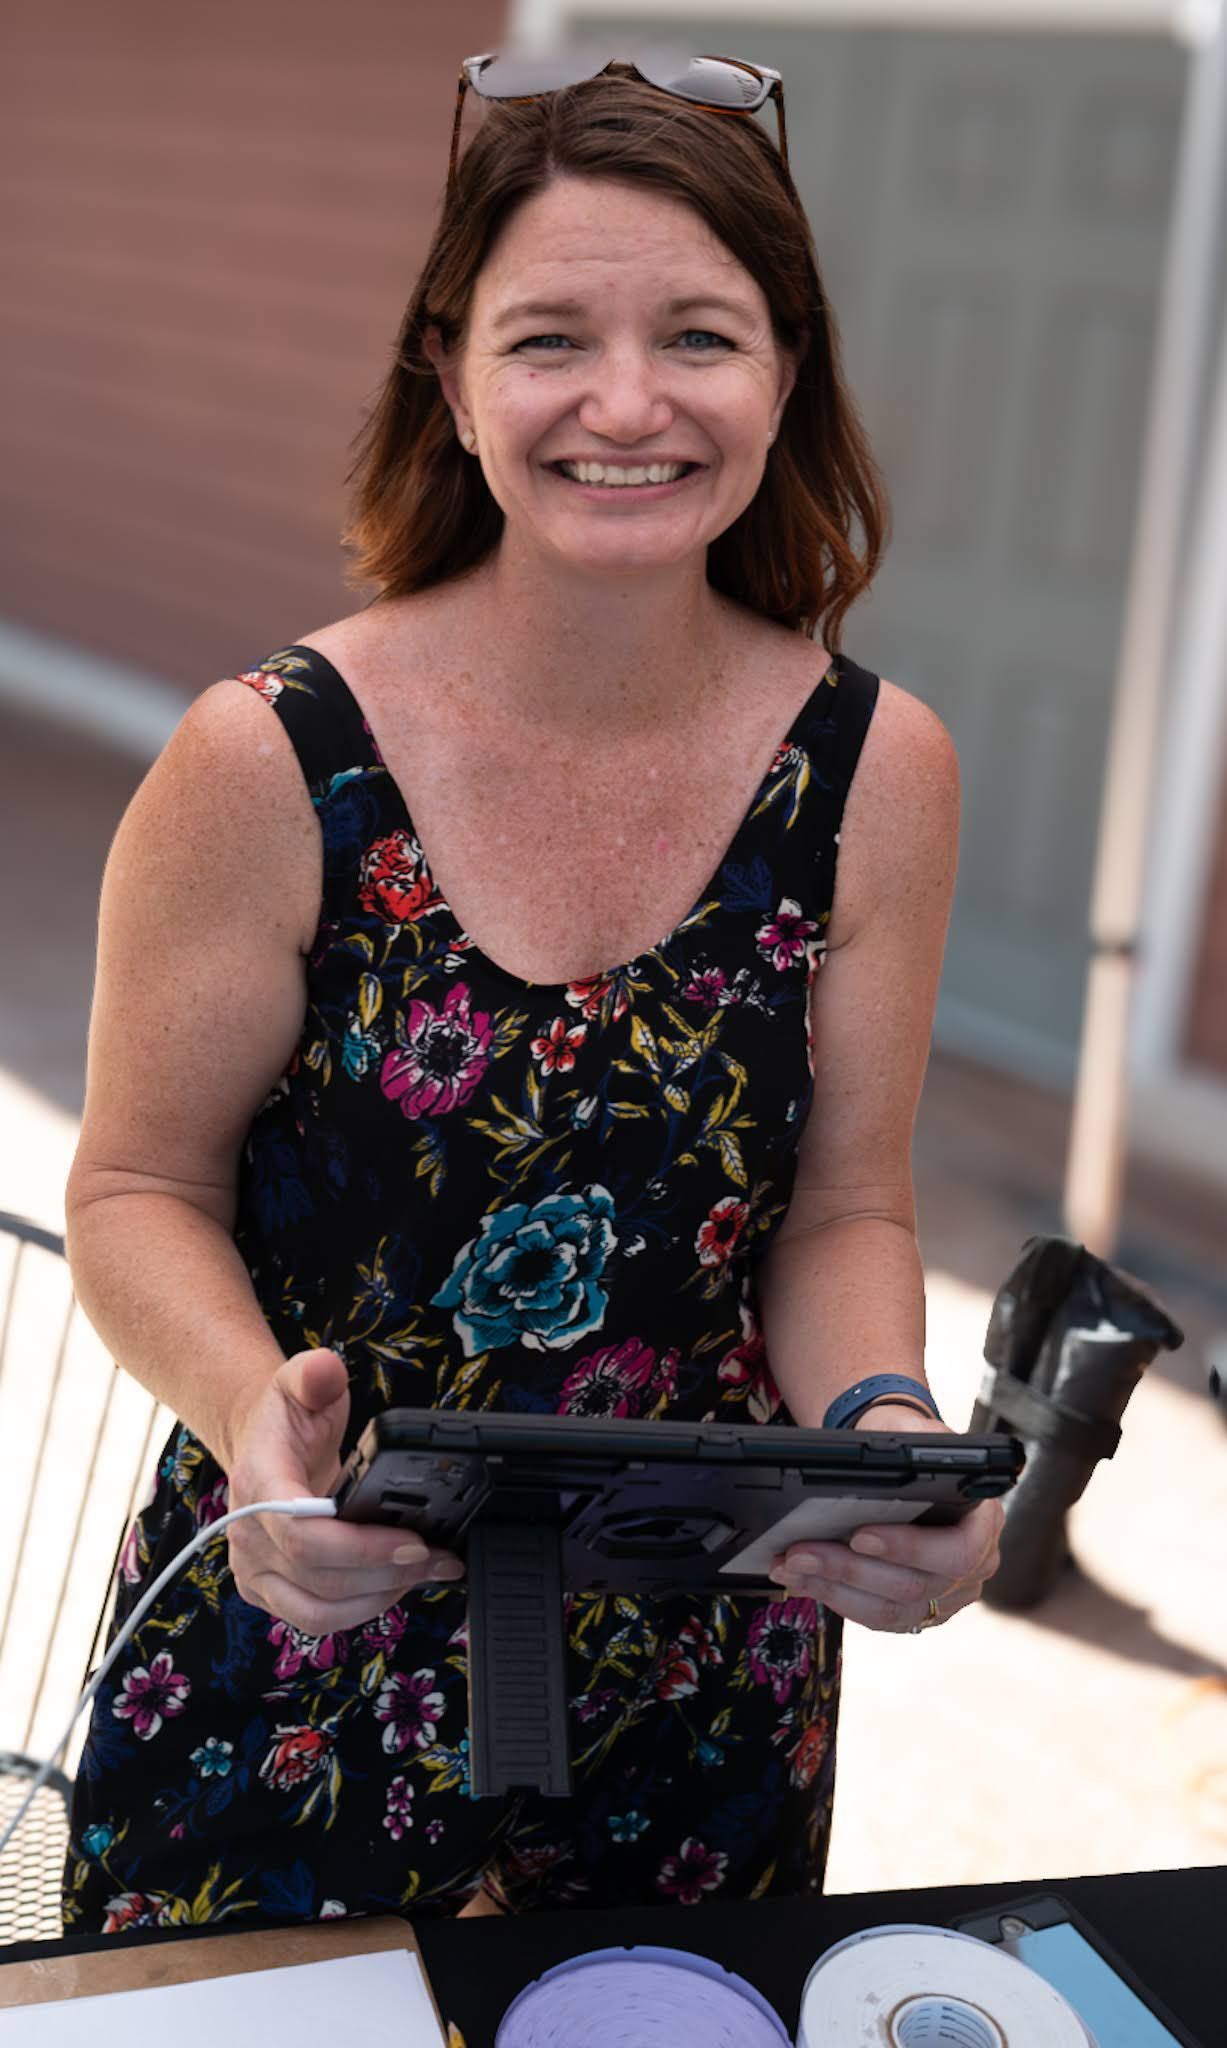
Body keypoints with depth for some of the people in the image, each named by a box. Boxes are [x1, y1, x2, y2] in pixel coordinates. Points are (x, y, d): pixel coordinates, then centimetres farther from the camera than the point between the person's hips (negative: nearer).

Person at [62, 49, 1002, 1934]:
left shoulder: (878, 773, -9)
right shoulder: (270, 765, -17)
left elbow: (843, 1210, 0)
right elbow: (143, 1190, -8)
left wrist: (885, 1426, -20)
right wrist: (253, 1408, -27)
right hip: (305, 1634, -2)